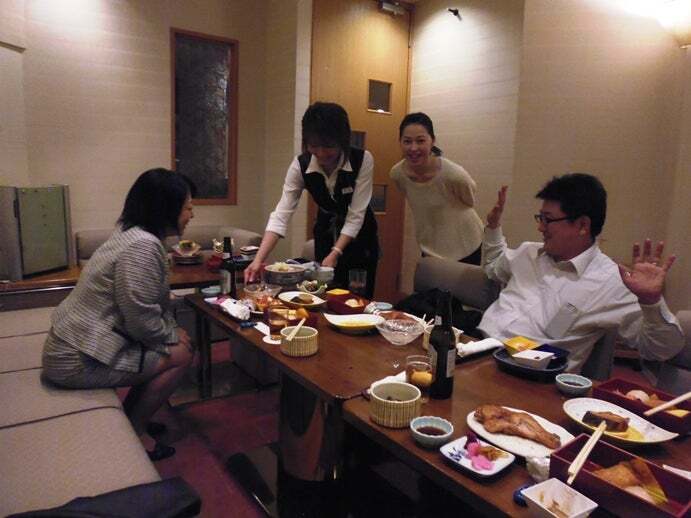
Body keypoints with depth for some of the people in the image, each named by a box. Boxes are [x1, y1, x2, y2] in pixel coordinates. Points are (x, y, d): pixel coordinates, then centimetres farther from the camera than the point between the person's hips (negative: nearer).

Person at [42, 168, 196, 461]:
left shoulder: (131, 234, 7)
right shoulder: (143, 246, -25)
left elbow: (140, 304, 12)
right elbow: (141, 320, -26)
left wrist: (172, 330, 1)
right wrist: (172, 336, -7)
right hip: (79, 360, -10)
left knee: (176, 343, 12)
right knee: (181, 355, -7)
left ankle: (130, 419, 25)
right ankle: (132, 433, 9)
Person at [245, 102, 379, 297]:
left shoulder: (363, 160, -24)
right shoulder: (300, 165, -18)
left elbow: (356, 215, -24)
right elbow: (281, 215, -23)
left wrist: (335, 254, -34)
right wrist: (258, 260, -33)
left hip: (359, 235, -2)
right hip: (325, 233, 2)